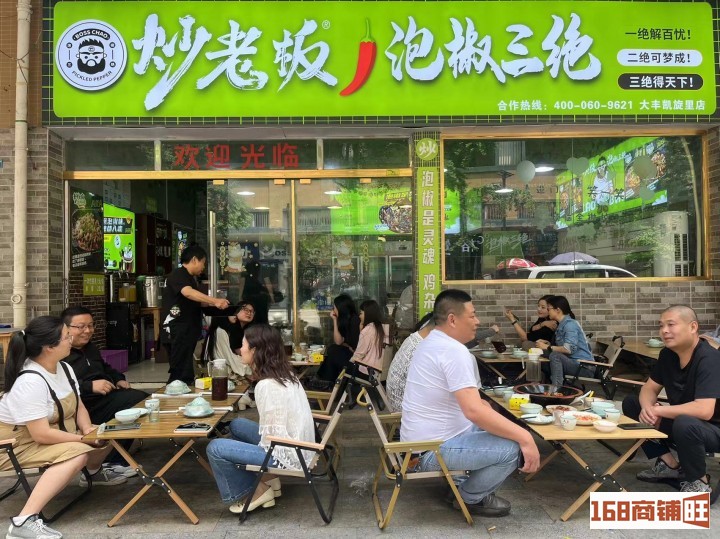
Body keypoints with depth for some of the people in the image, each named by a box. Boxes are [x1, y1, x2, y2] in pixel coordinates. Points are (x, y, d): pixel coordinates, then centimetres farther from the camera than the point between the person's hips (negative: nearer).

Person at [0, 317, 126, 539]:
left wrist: (87, 428, -13)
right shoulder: (30, 382, -31)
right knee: (77, 454, -31)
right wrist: (86, 439, -23)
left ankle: (94, 472, 35)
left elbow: (78, 406, 6)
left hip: (51, 435, 9)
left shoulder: (63, 368, -3)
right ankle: (24, 521, -35)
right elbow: (42, 435, -32)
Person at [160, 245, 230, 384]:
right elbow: (188, 293, -31)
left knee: (186, 373, 11)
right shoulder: (178, 275, -11)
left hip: (187, 332, 10)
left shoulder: (190, 278, 20)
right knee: (181, 375, -11)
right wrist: (214, 301, -40)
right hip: (177, 333, -10)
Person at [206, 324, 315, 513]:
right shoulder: (285, 374, 2)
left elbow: (273, 435, -22)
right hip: (296, 445, 9)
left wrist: (261, 452, -4)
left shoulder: (266, 386, -24)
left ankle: (251, 493, 10)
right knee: (236, 425, 22)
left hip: (286, 454, -9)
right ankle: (268, 480, 21)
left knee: (215, 448, -9)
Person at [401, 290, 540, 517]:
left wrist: (482, 404, 8)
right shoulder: (454, 350, -23)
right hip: (433, 449, -10)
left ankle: (472, 484, 23)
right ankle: (471, 498, 7)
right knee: (514, 447, -16)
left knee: (498, 424, 20)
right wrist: (524, 437, -25)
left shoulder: (431, 342, 10)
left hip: (423, 438, 10)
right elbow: (473, 411, -31)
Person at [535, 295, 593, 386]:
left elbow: (569, 349, -26)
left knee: (554, 355, -31)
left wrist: (548, 347, -16)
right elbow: (561, 347, 18)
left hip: (583, 366, -10)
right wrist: (548, 344, 2)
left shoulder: (570, 324, -14)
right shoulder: (562, 325, 14)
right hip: (572, 362, 10)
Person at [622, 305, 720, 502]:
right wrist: (647, 408, -19)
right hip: (682, 420, 8)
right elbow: (649, 388, 5)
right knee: (631, 403, 2)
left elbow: (704, 410, -37)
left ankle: (700, 483, -9)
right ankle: (670, 465, 8)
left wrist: (658, 411, -26)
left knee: (685, 424, -39)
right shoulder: (667, 354, -3)